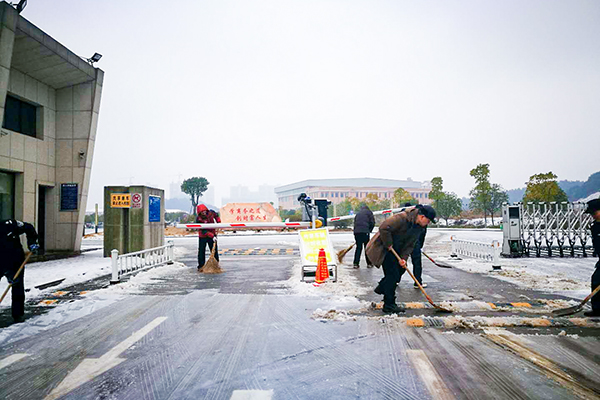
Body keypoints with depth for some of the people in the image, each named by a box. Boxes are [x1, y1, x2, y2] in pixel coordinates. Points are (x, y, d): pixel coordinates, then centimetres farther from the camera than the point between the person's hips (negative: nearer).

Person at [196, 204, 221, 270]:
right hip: (203, 237, -3)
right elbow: (204, 231, -27)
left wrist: (218, 222, 1)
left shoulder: (211, 213, -12)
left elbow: (216, 215, 14)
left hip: (212, 236, 3)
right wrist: (212, 236, -34)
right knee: (201, 251, 0)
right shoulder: (198, 219, -23)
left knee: (214, 251, 5)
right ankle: (201, 266, 11)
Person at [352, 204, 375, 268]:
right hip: (365, 232, -4)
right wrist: (369, 231, 14)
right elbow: (372, 223, 3)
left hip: (356, 232, 4)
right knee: (367, 247, 5)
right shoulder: (369, 212, 11)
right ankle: (369, 263, 9)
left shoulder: (358, 213, 24)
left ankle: (356, 263, 7)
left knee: (358, 247, 11)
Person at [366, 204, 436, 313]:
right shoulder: (402, 218, -28)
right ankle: (389, 305, 0)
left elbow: (410, 244, 4)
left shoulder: (420, 227, 1)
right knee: (393, 274, -9)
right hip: (384, 248, -9)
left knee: (401, 269, 9)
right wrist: (388, 245, -24)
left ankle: (381, 288, 29)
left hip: (396, 249, 9)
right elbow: (383, 228, -32)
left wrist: (404, 258, -9)